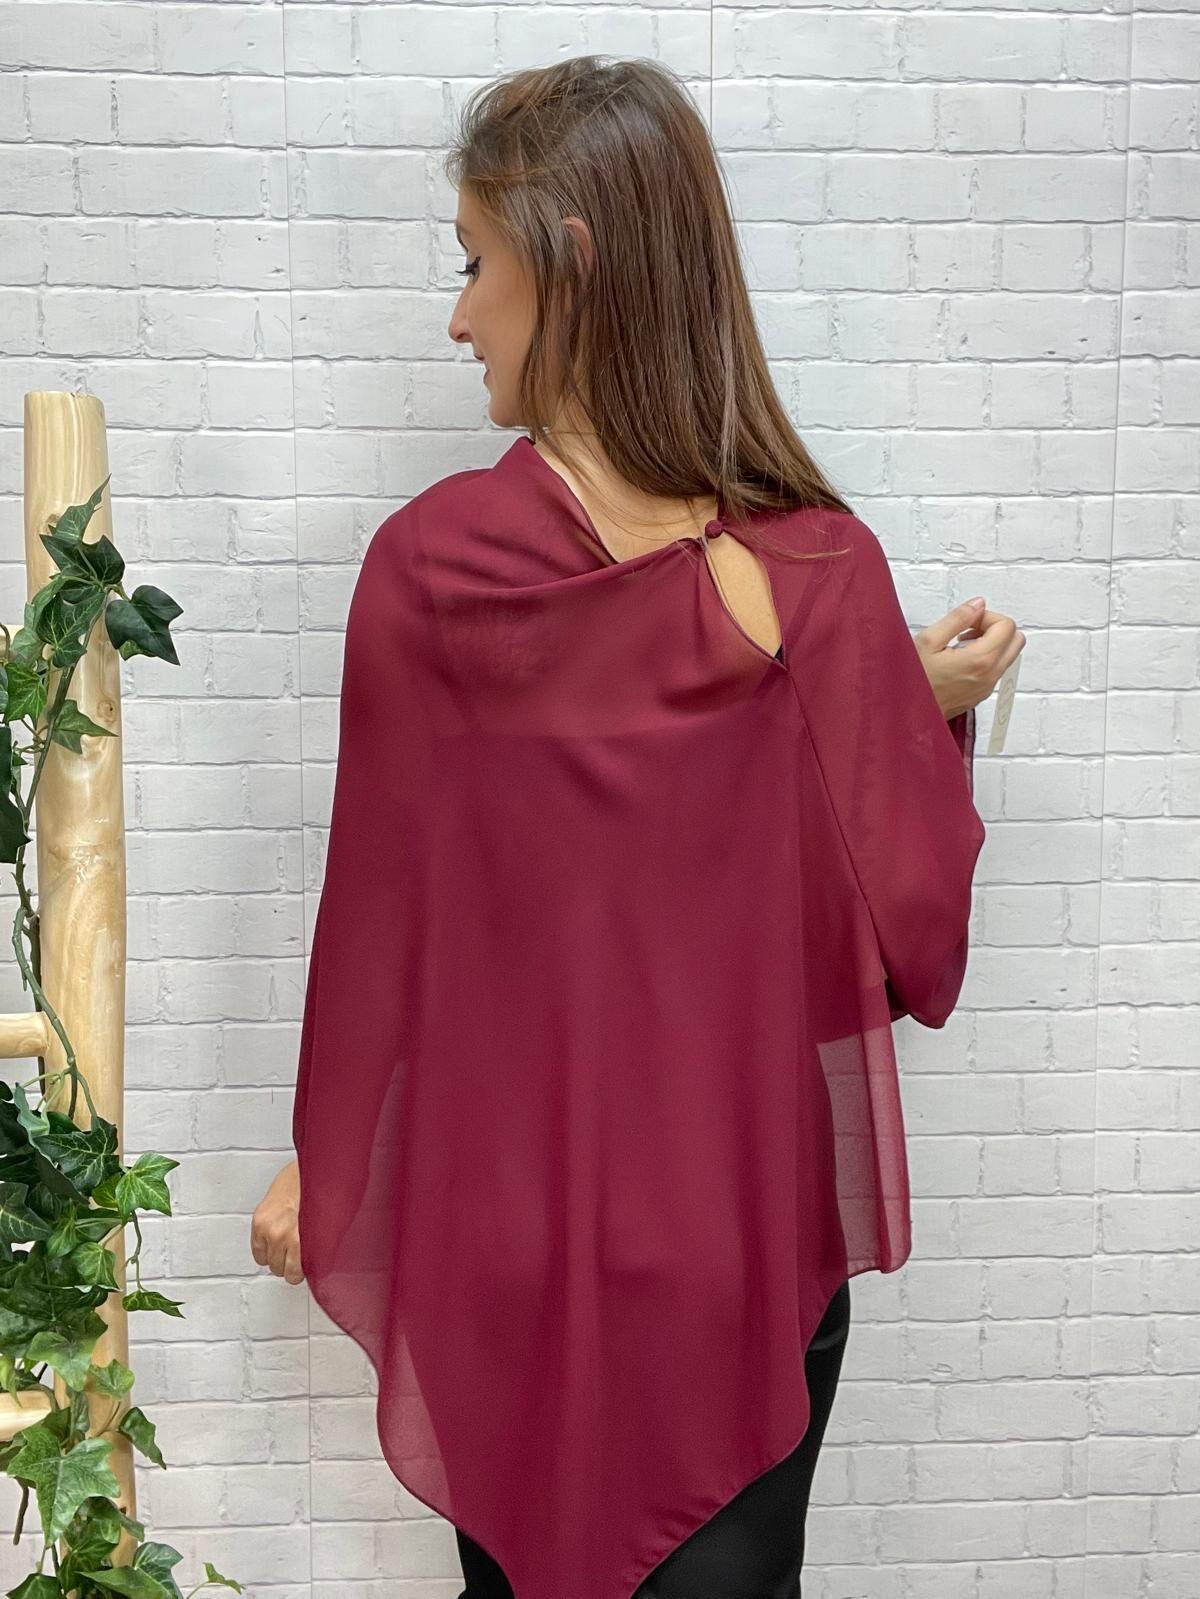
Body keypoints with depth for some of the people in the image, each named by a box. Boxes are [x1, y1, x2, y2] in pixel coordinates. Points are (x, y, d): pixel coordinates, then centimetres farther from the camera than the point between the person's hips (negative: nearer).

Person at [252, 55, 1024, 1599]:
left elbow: (377, 906, -6)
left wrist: (325, 1163, 9)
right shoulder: (820, 569, -14)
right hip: (743, 1231, 0)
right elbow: (906, 925, -10)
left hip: (503, 1236, 0)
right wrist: (933, 710, 6)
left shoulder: (428, 563, -15)